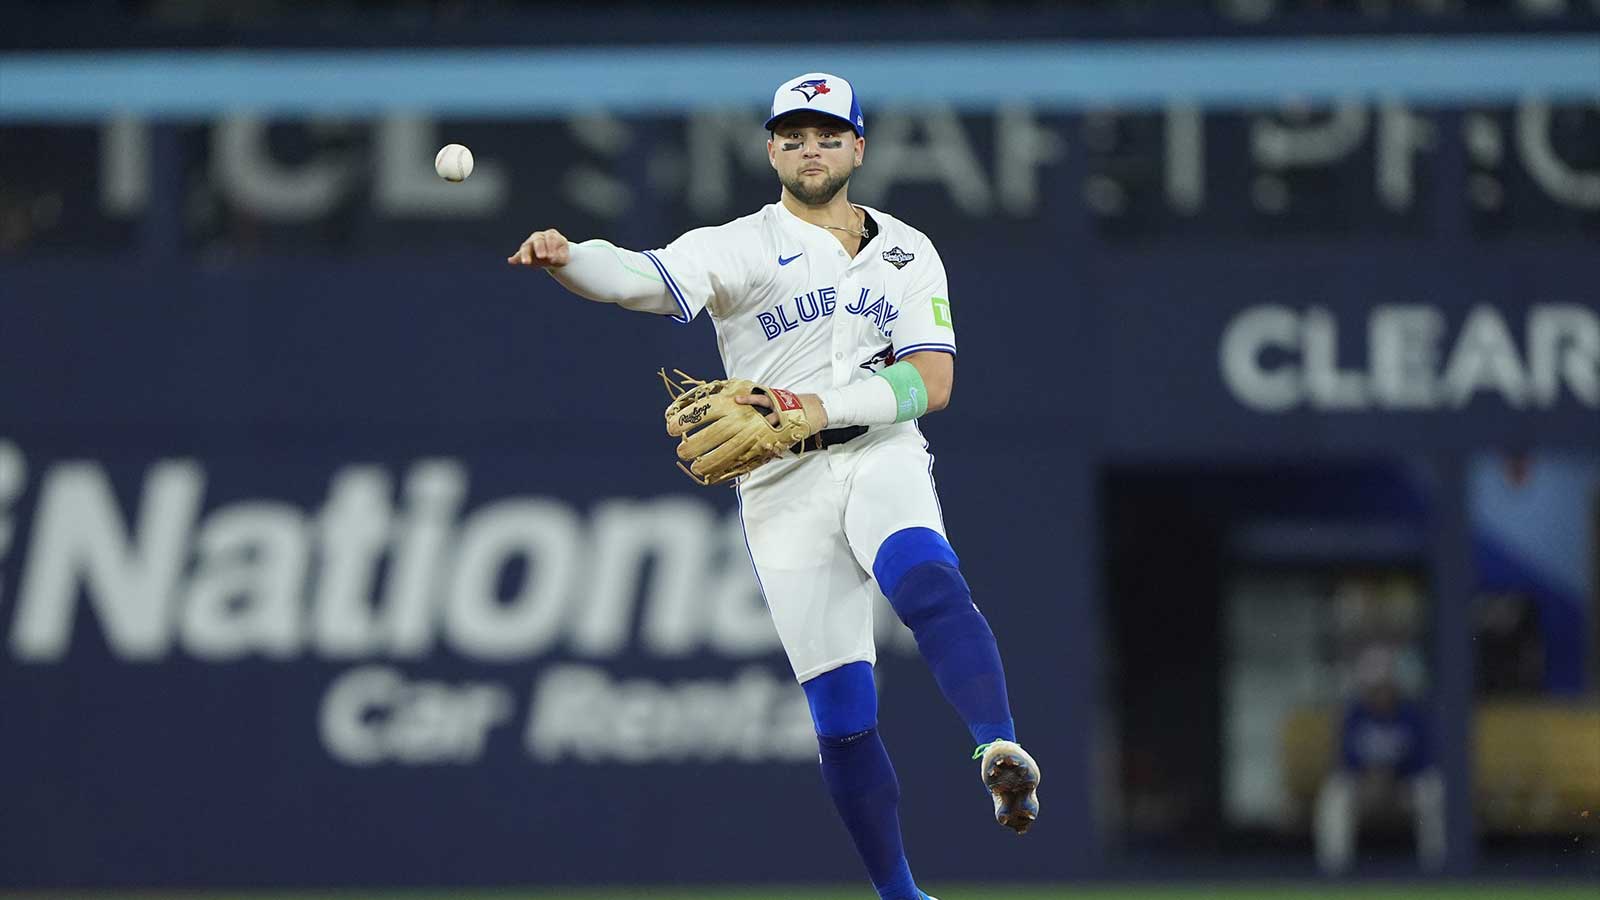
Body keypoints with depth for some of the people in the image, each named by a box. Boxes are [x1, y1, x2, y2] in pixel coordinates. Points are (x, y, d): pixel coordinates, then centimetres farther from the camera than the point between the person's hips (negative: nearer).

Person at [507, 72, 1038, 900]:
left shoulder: (907, 254, 11)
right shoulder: (739, 248, 4)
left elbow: (932, 382, 1)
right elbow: (646, 280, -15)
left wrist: (827, 409, -16)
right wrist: (565, 259, -37)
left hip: (880, 458, 1)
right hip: (782, 489, 0)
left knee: (930, 585, -34)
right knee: (841, 713, -4)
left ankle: (1000, 752, -48)